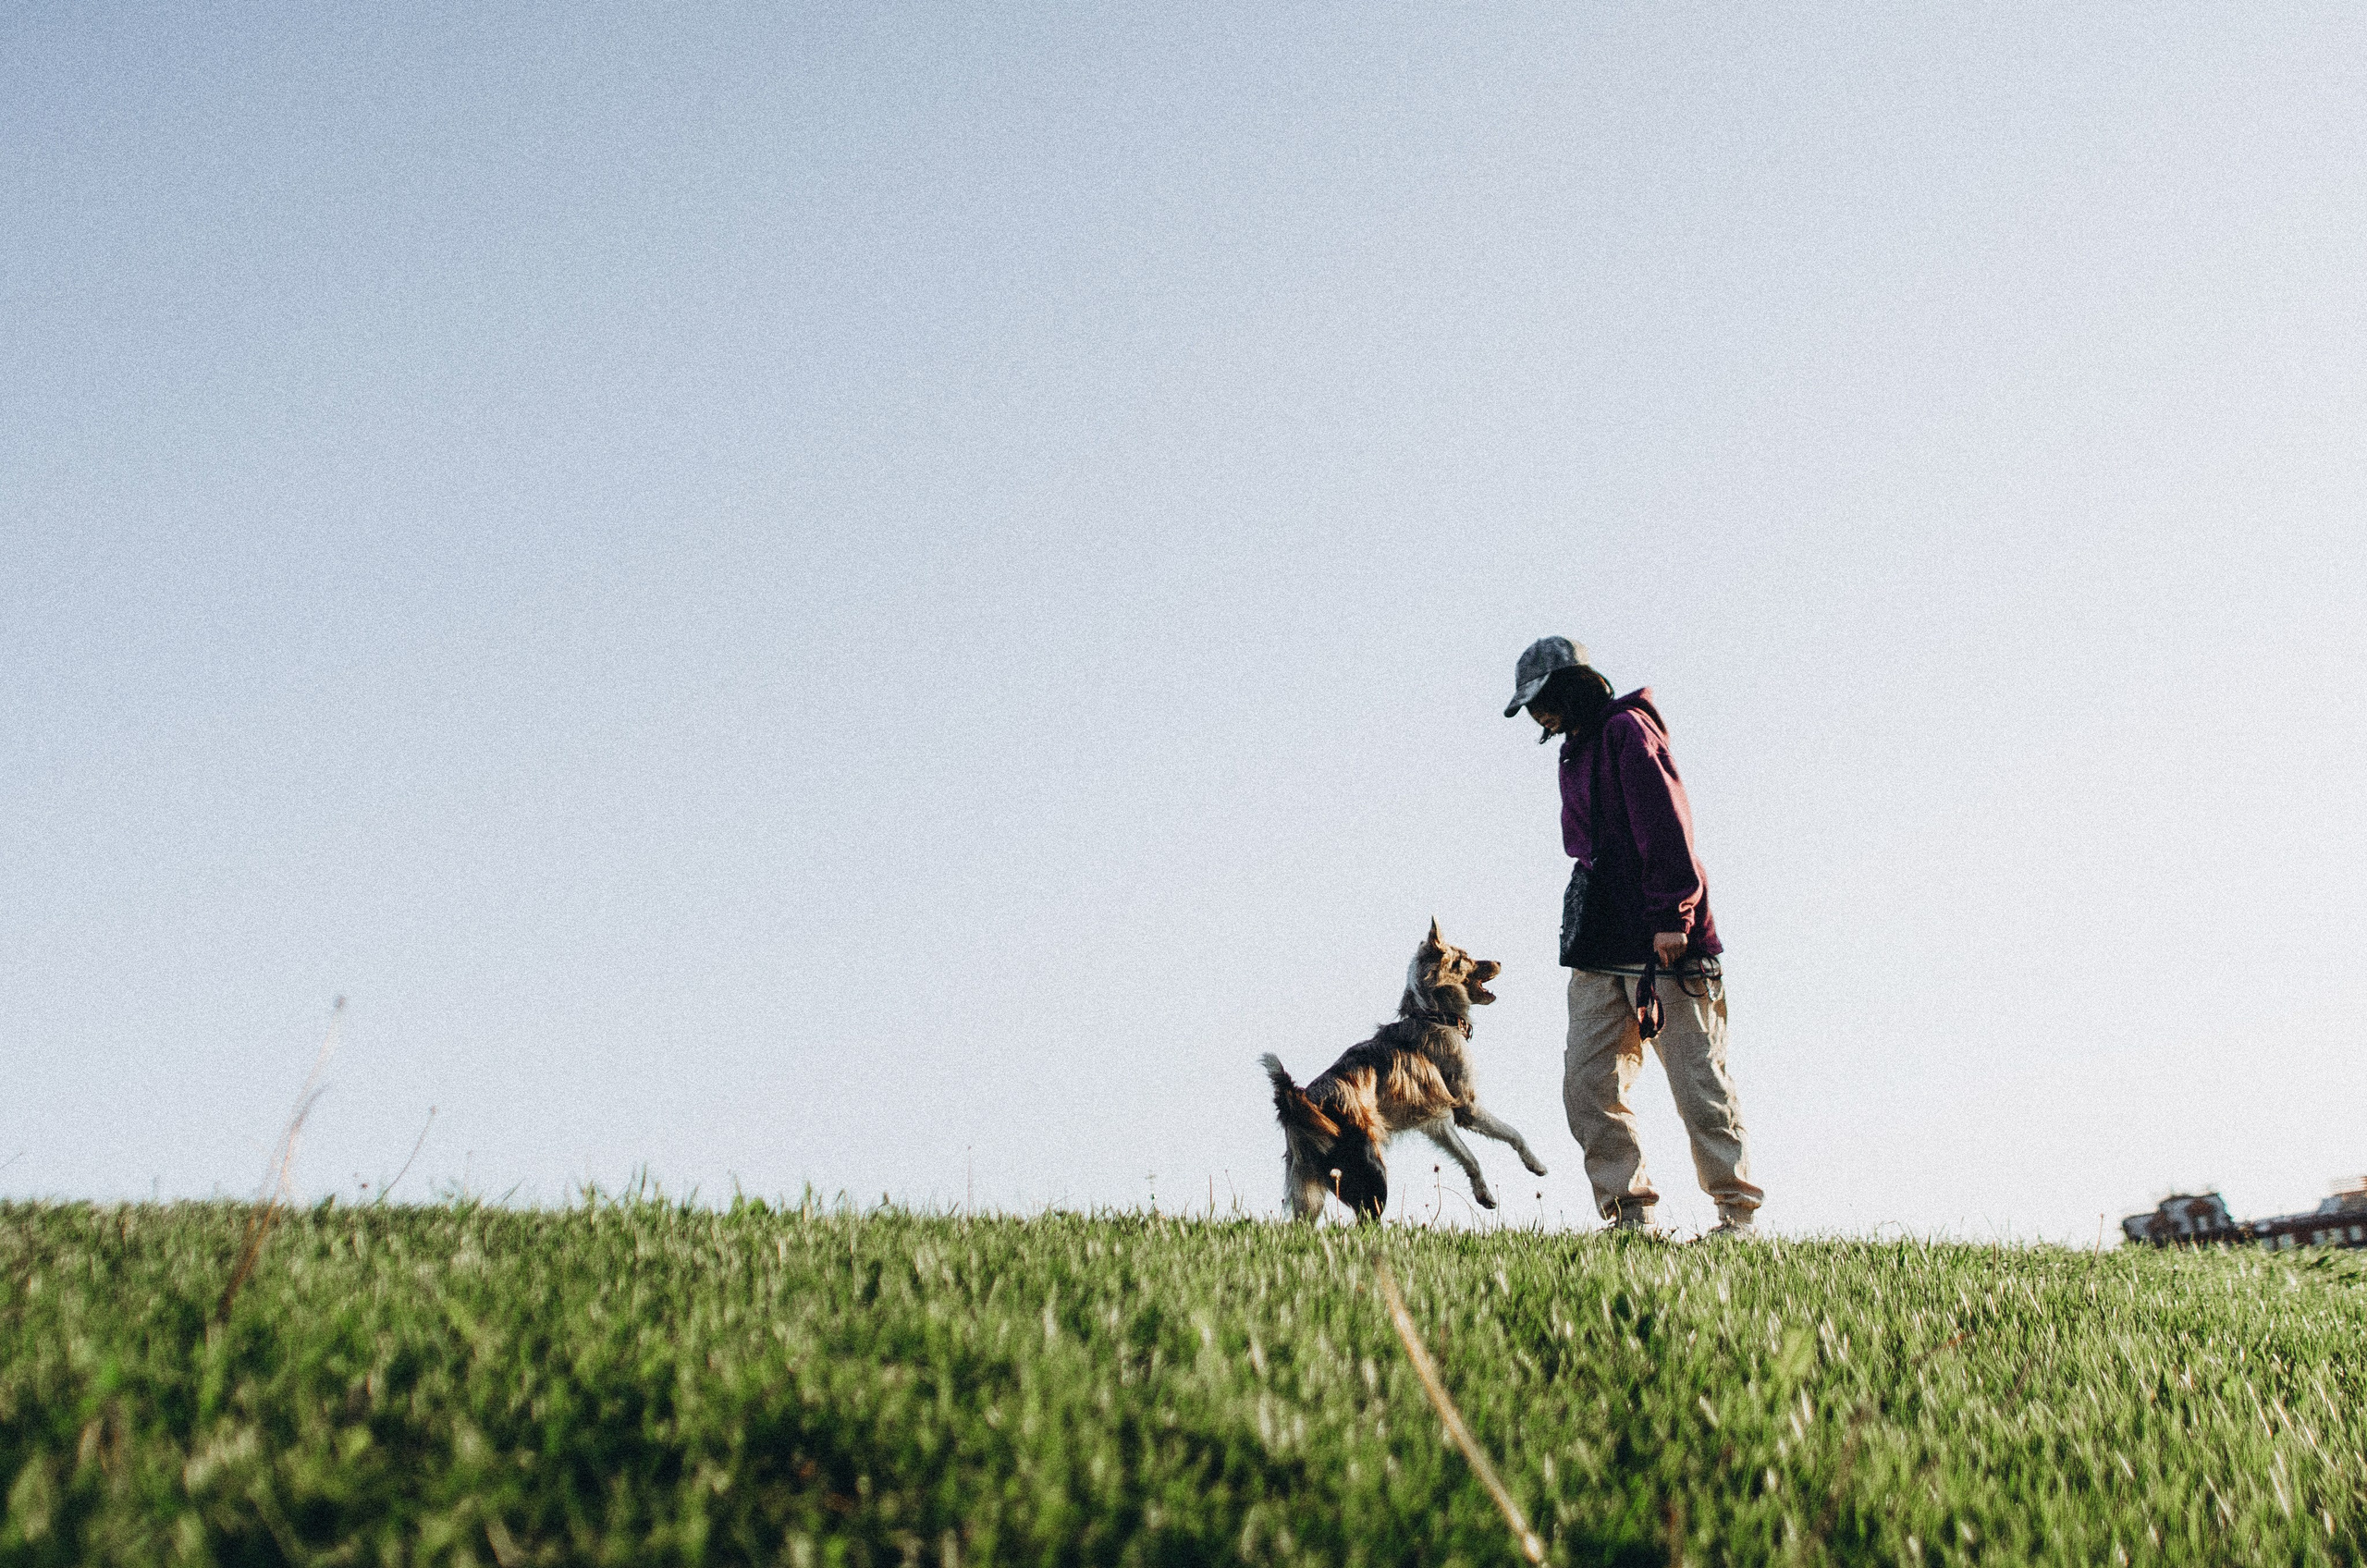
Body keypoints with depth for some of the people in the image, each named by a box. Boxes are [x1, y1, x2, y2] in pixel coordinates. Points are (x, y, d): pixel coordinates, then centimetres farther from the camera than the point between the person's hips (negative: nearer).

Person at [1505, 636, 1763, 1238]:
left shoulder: (1626, 730, -4)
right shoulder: (1577, 754, 23)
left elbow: (1664, 825, -14)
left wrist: (1671, 917, -20)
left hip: (1664, 944, -9)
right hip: (1599, 952, 9)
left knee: (1698, 1084, -4)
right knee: (1587, 1086, -2)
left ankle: (1738, 1215, 3)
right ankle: (1631, 1215, 2)